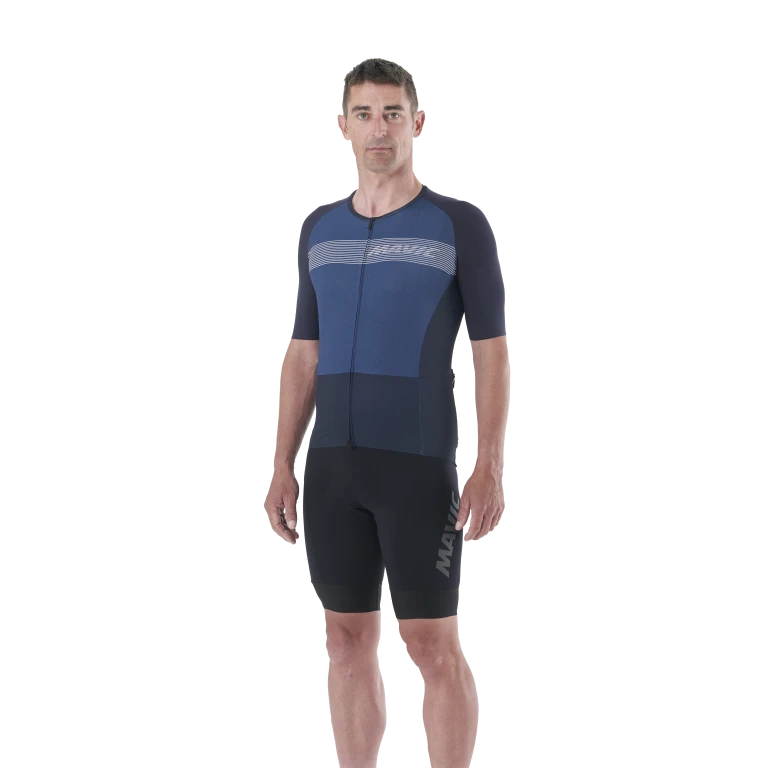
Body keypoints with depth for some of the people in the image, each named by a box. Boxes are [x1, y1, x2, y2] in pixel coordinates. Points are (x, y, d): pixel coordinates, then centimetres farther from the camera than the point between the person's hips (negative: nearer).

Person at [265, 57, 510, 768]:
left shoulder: (462, 226, -3)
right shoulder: (321, 230, 11)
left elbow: (493, 353, -6)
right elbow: (304, 355, 14)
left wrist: (491, 468, -15)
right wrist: (283, 468, 7)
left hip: (419, 463, -5)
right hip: (333, 467, 5)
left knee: (434, 644, -4)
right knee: (349, 637, 8)